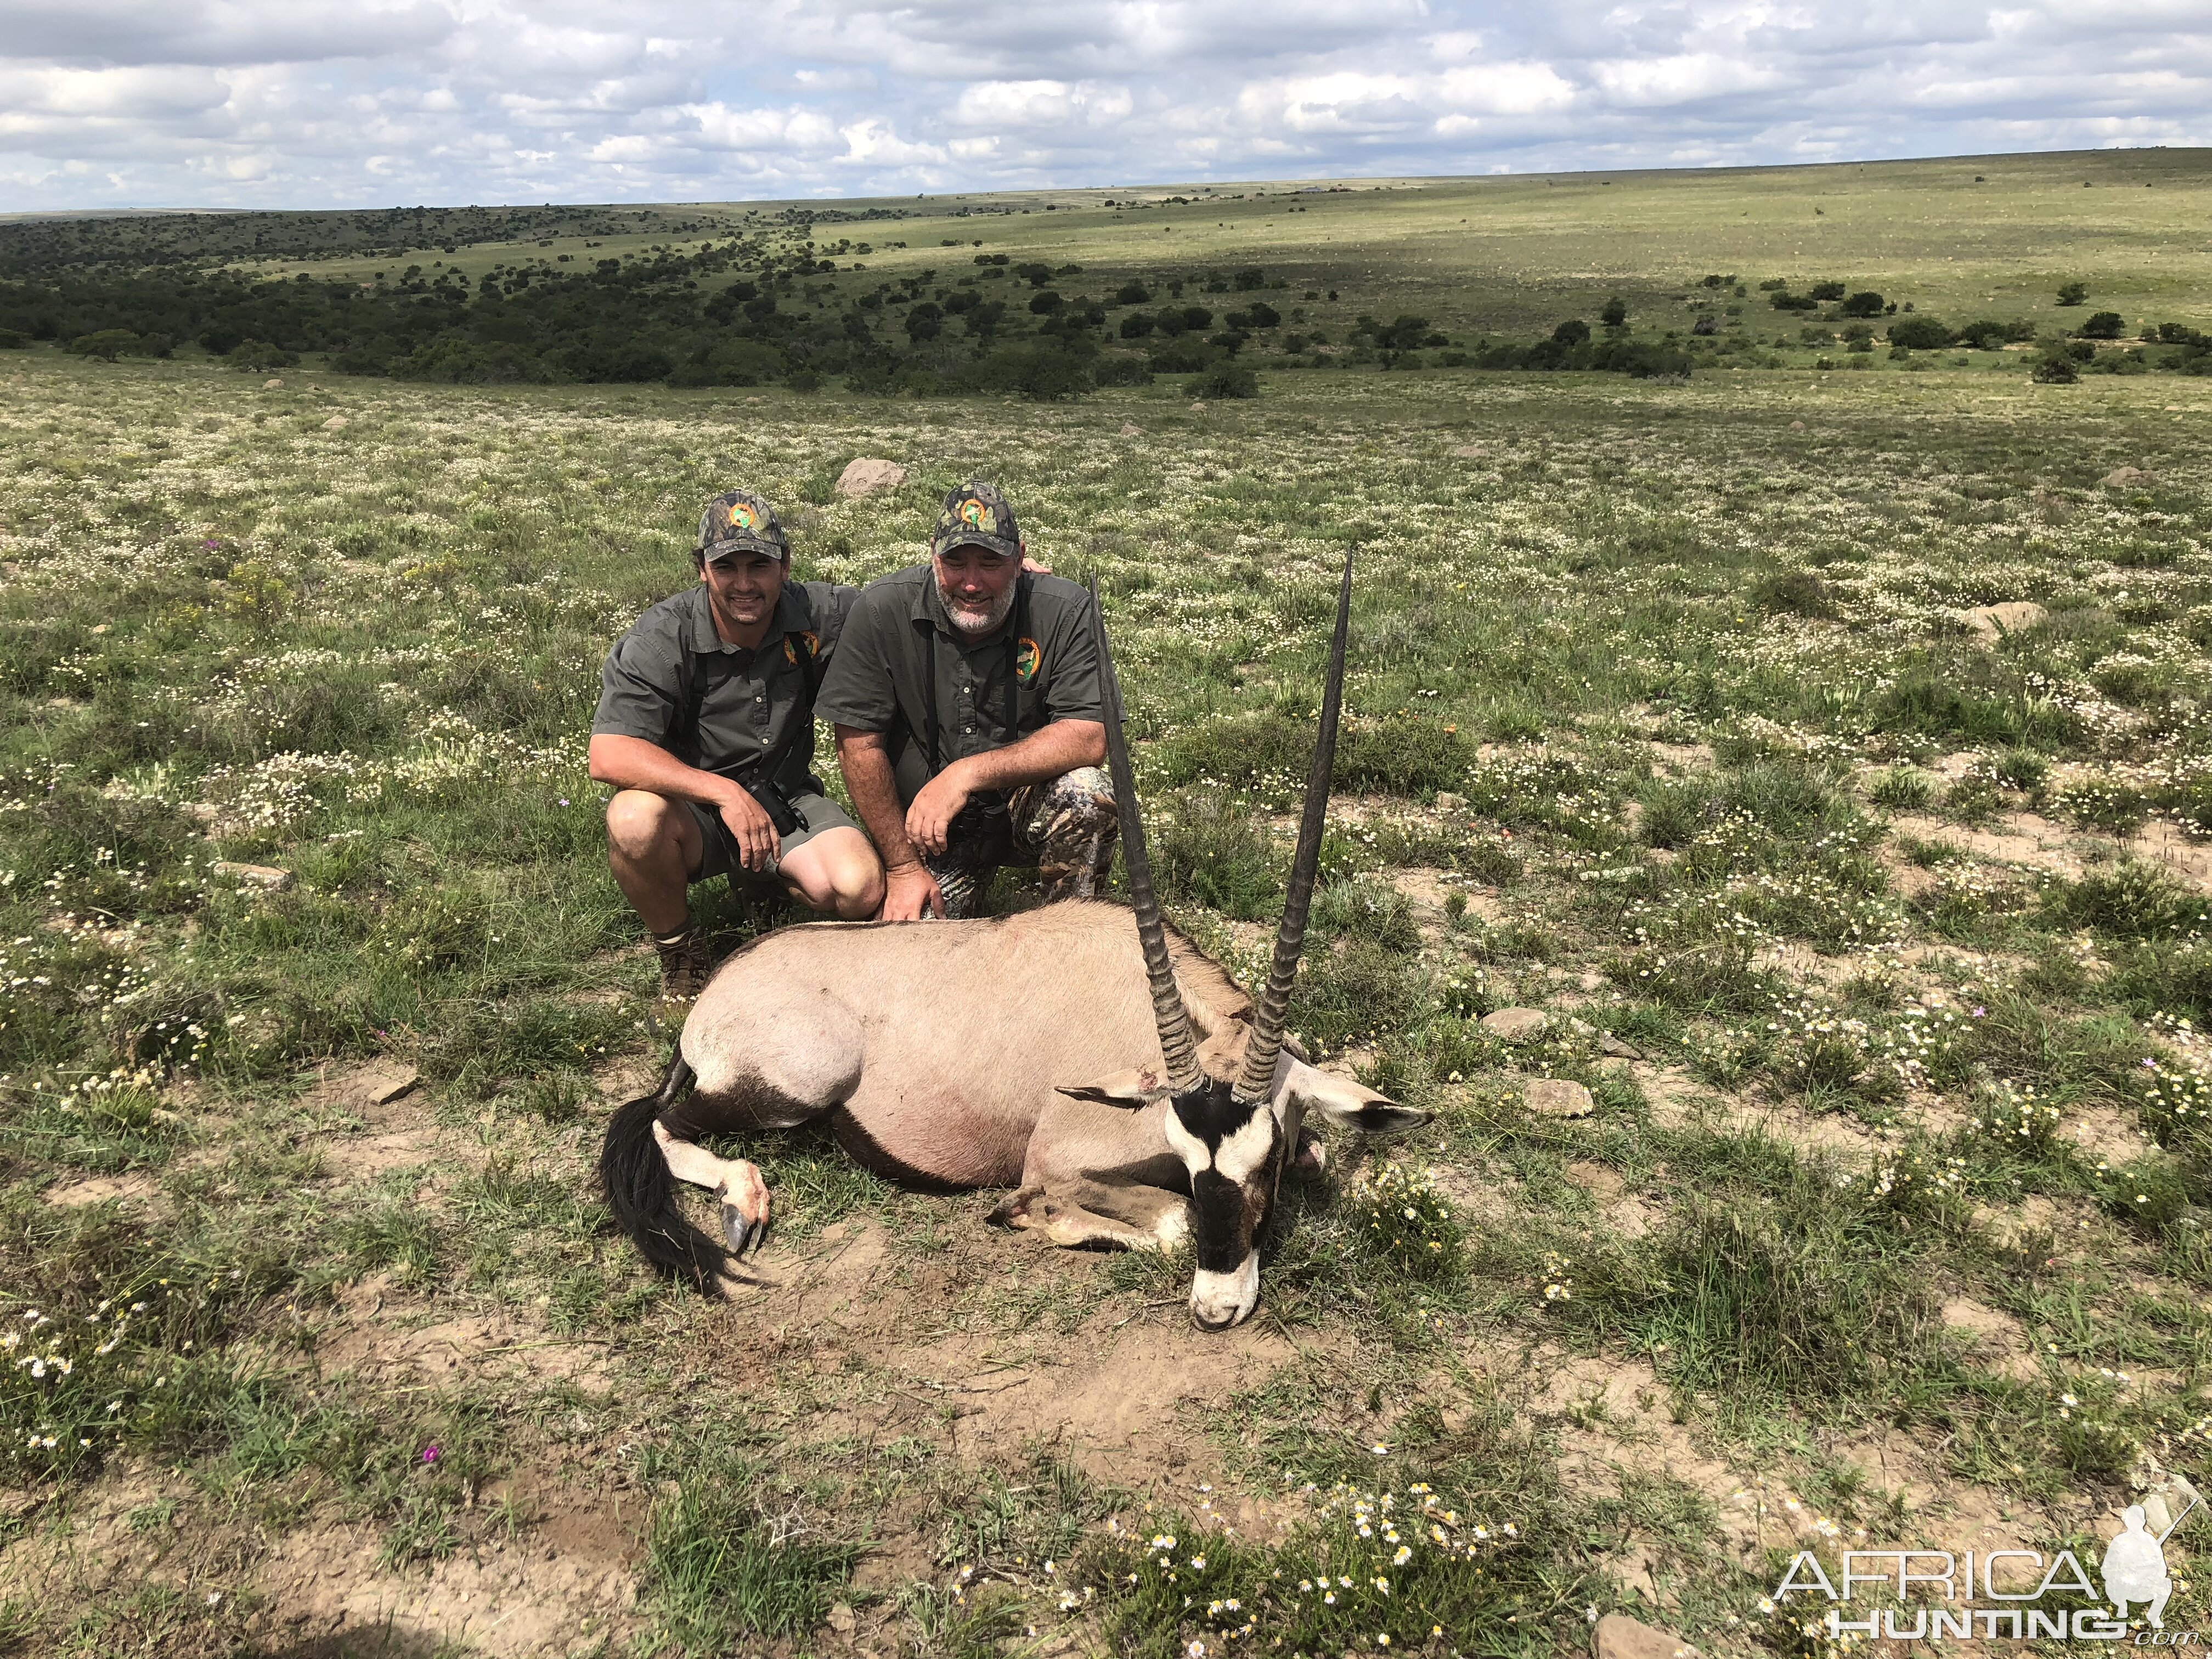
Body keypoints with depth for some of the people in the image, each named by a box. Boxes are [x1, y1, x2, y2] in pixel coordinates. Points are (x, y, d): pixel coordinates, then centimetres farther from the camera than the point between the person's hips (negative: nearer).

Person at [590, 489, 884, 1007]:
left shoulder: (815, 614, -10)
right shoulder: (662, 638, -18)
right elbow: (608, 755, -28)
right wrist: (724, 792, -36)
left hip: (787, 800, 2)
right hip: (693, 810, -2)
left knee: (861, 891, -23)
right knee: (635, 819, -36)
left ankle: (778, 880, 13)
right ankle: (678, 946, -6)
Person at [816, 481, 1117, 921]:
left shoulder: (1065, 612, -15)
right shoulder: (882, 610, -14)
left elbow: (1089, 738, -22)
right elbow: (859, 745, -10)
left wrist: (967, 773, -31)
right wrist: (902, 867, -10)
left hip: (1028, 808, 0)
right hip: (925, 827, 0)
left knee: (1083, 791, -32)